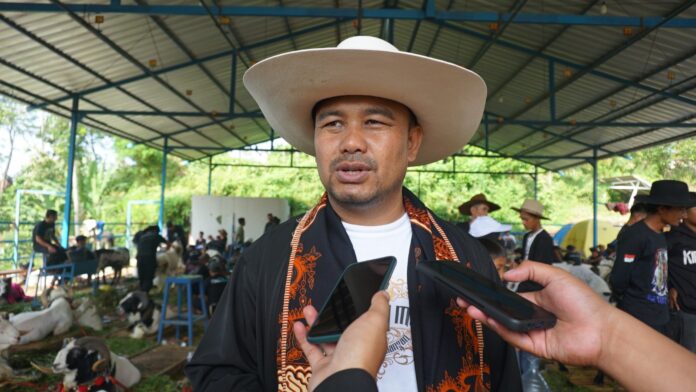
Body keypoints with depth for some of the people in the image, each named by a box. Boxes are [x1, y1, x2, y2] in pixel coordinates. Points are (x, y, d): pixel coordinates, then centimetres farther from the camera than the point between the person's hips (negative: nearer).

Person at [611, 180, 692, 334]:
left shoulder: (661, 236, 11)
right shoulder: (634, 236, -18)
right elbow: (619, 281, -17)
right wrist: (632, 301, -1)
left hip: (661, 318, 9)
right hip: (638, 320, -9)